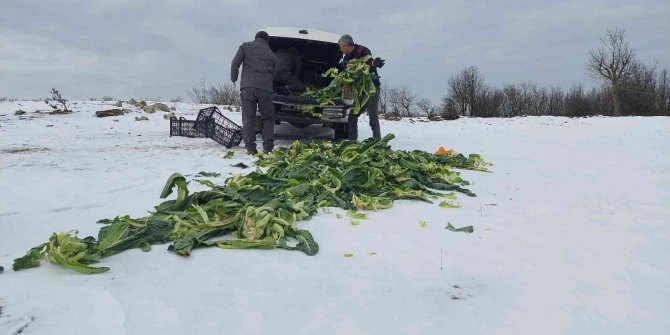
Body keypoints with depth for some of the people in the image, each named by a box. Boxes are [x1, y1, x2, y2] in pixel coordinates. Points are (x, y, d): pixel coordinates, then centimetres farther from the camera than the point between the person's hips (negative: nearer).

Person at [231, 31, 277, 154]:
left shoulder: (245, 46, 12)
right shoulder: (271, 54, 19)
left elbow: (235, 63, 3)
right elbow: (272, 74, 17)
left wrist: (233, 79, 15)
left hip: (247, 87, -1)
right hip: (265, 89, 1)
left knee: (248, 118, 4)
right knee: (267, 118, 11)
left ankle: (250, 147, -1)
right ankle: (268, 147, 3)